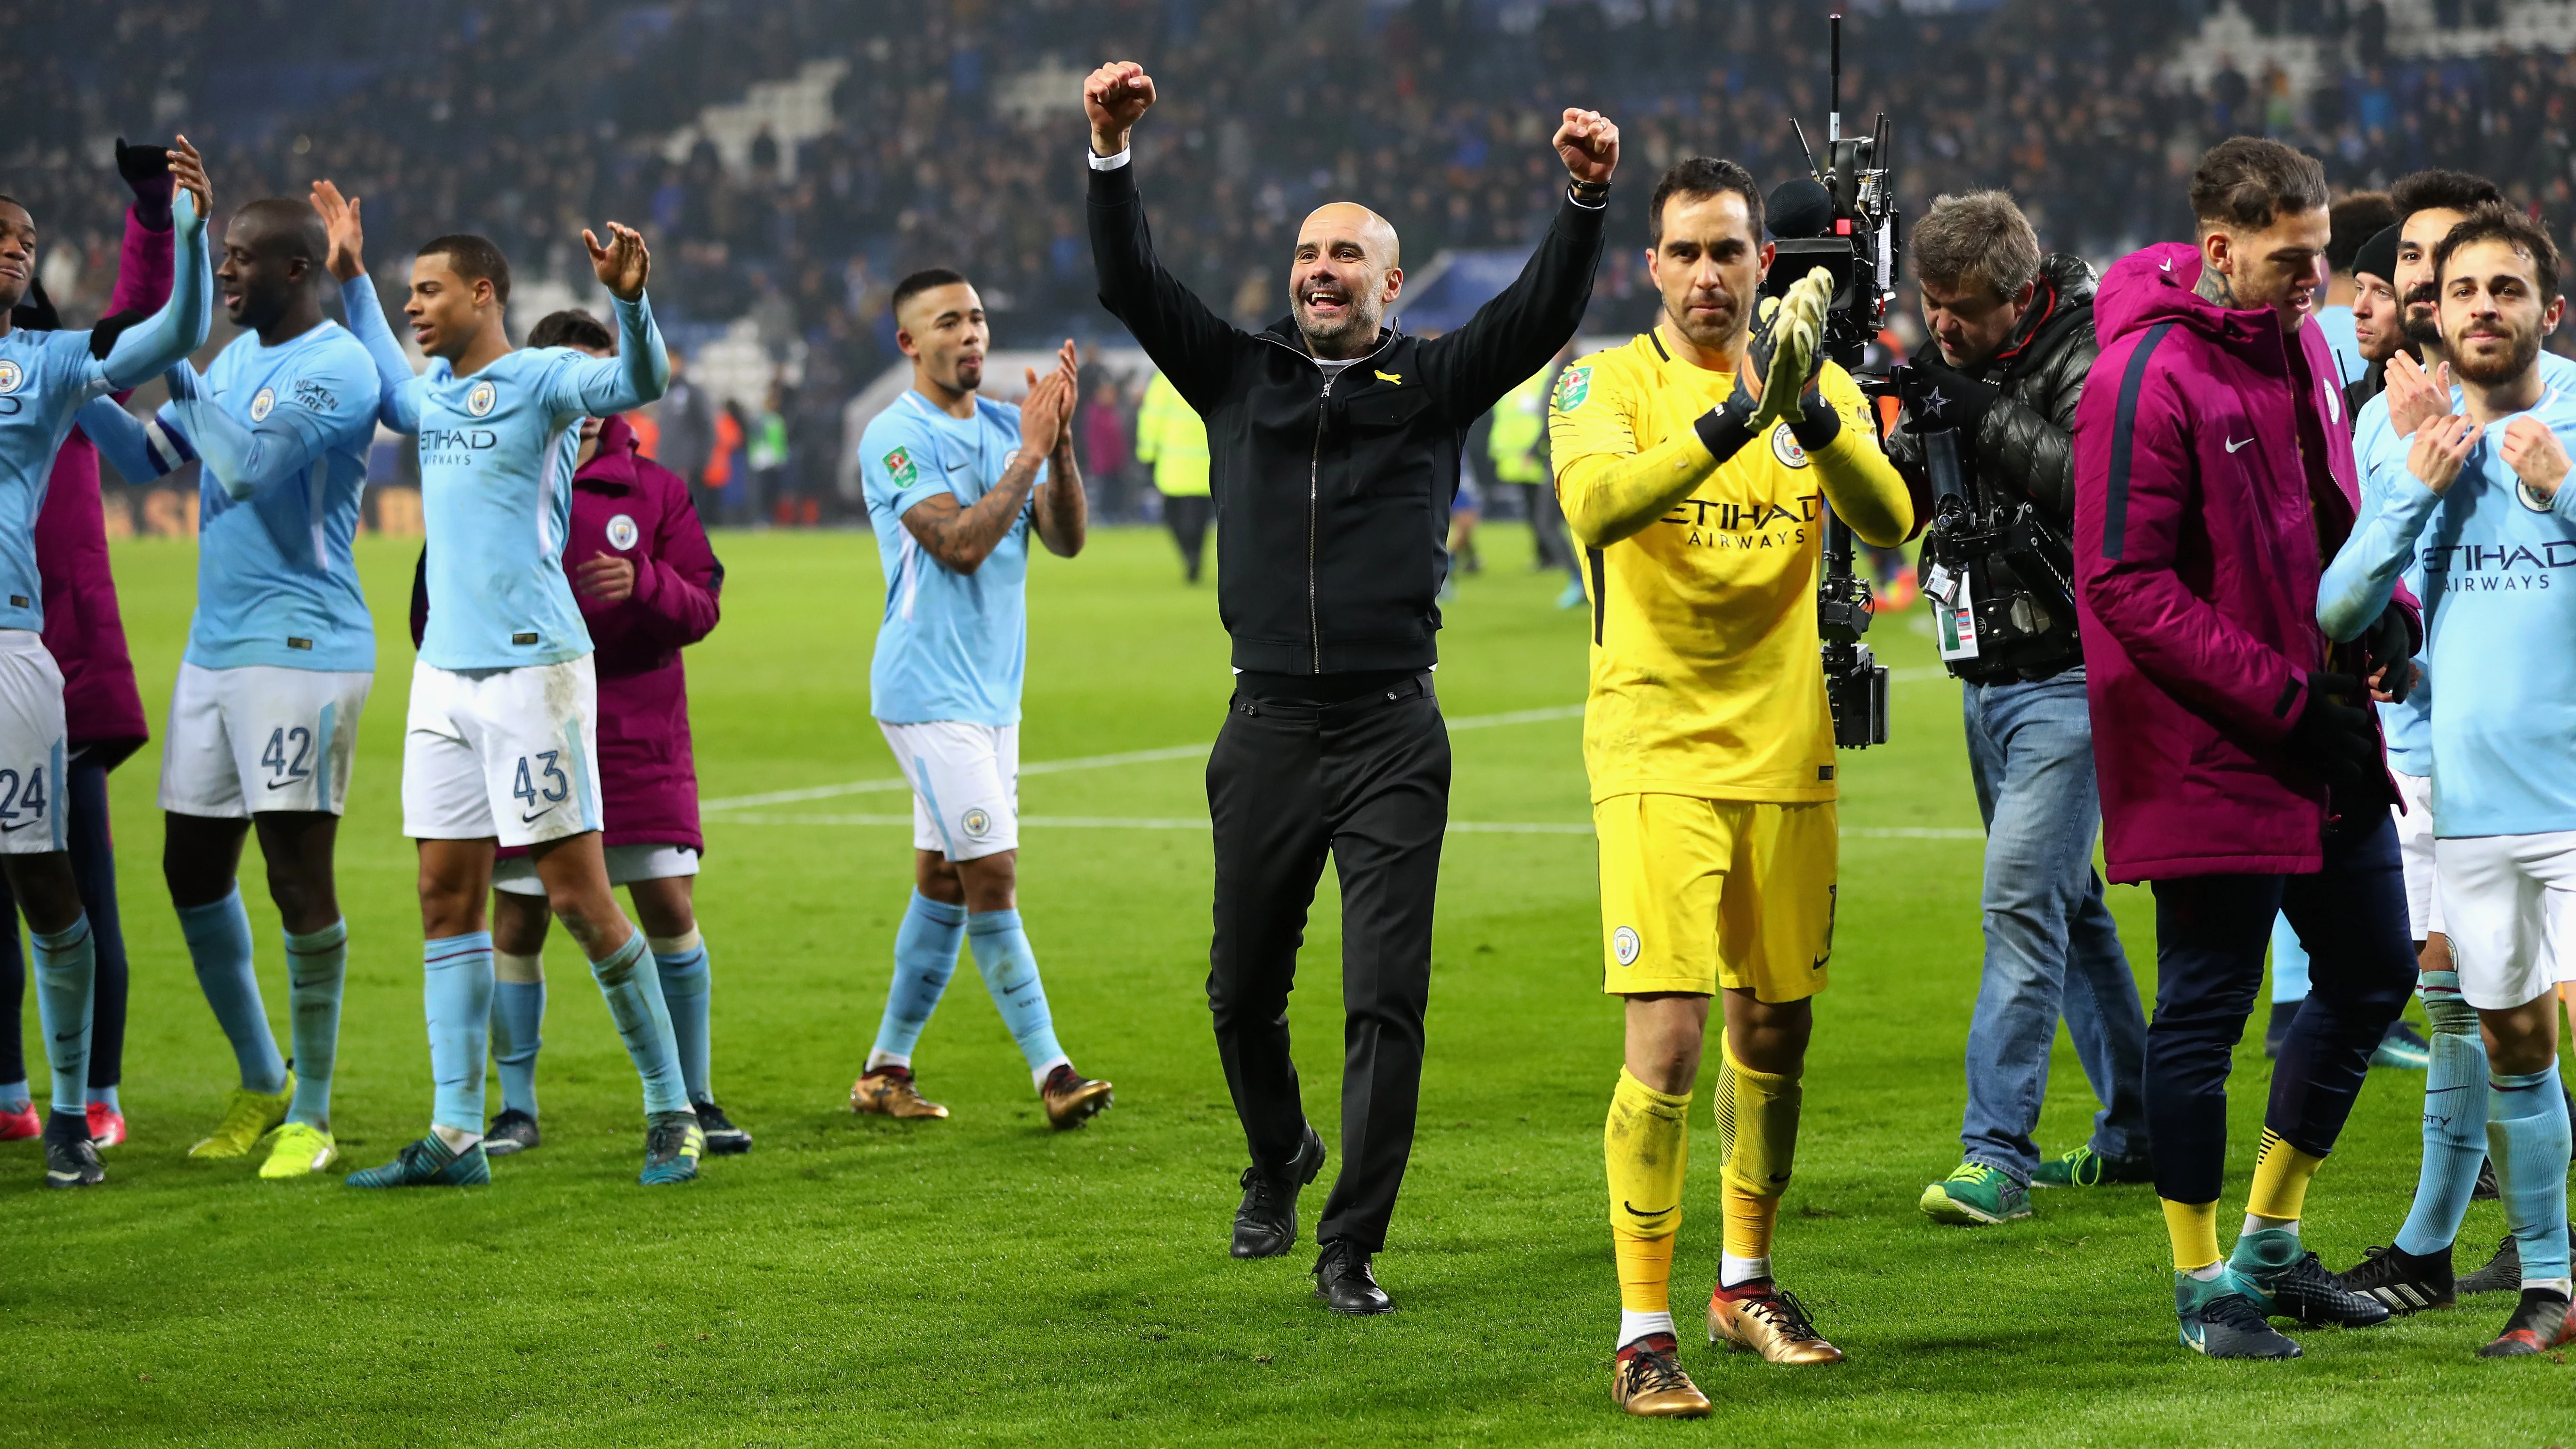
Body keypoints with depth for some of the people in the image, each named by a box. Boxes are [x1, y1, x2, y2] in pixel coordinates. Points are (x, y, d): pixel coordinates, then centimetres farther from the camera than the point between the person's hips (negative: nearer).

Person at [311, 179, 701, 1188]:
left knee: (579, 896, -7)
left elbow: (637, 384, -26)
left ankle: (672, 1113, 3)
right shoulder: (435, 390, 16)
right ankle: (455, 1136, 5)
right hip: (444, 672, 8)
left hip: (532, 668, -7)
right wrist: (351, 278, 42)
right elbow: (387, 394, 41)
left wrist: (630, 299, -43)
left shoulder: (541, 378, -6)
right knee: (446, 897, 4)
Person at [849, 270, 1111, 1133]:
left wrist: (1060, 443, -12)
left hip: (992, 690, 8)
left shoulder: (1006, 427, 10)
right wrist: (1029, 453, -21)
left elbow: (1067, 539, 1)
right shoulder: (896, 437, -11)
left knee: (944, 883, 10)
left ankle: (887, 1070, 18)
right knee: (992, 877, -10)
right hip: (929, 693, -8)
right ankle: (1050, 1071, -9)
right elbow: (960, 544, -21)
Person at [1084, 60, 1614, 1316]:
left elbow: (1544, 314, -6)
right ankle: (1278, 1160, 40)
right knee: (1245, 993, 12)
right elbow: (1129, 287, 3)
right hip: (1269, 729, 2)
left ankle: (1351, 1250, -4)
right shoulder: (1239, 377, 11)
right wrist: (1111, 152, -10)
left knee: (1386, 999, -8)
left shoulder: (1433, 383, 7)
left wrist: (1586, 199, -22)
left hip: (1394, 736, -2)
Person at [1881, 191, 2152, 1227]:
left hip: (2070, 675, -8)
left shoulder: (2089, 357, -14)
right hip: (1988, 674, 8)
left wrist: (1984, 414, -29)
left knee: (2022, 895, -16)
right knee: (2067, 904, 14)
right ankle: (2136, 1131, 25)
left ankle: (1998, 1151, -18)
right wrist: (1901, 442, -11)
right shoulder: (1948, 361, 7)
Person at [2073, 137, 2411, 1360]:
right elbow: (2123, 584, -20)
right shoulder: (2146, 376, -17)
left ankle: (2272, 1243, 30)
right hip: (2211, 753, -9)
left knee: (2371, 974, 16)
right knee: (2205, 1008, 0)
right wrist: (2284, 696, -20)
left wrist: (2386, 607, 2)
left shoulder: (2300, 344, 10)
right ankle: (2204, 1281, 14)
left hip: (2325, 750, 9)